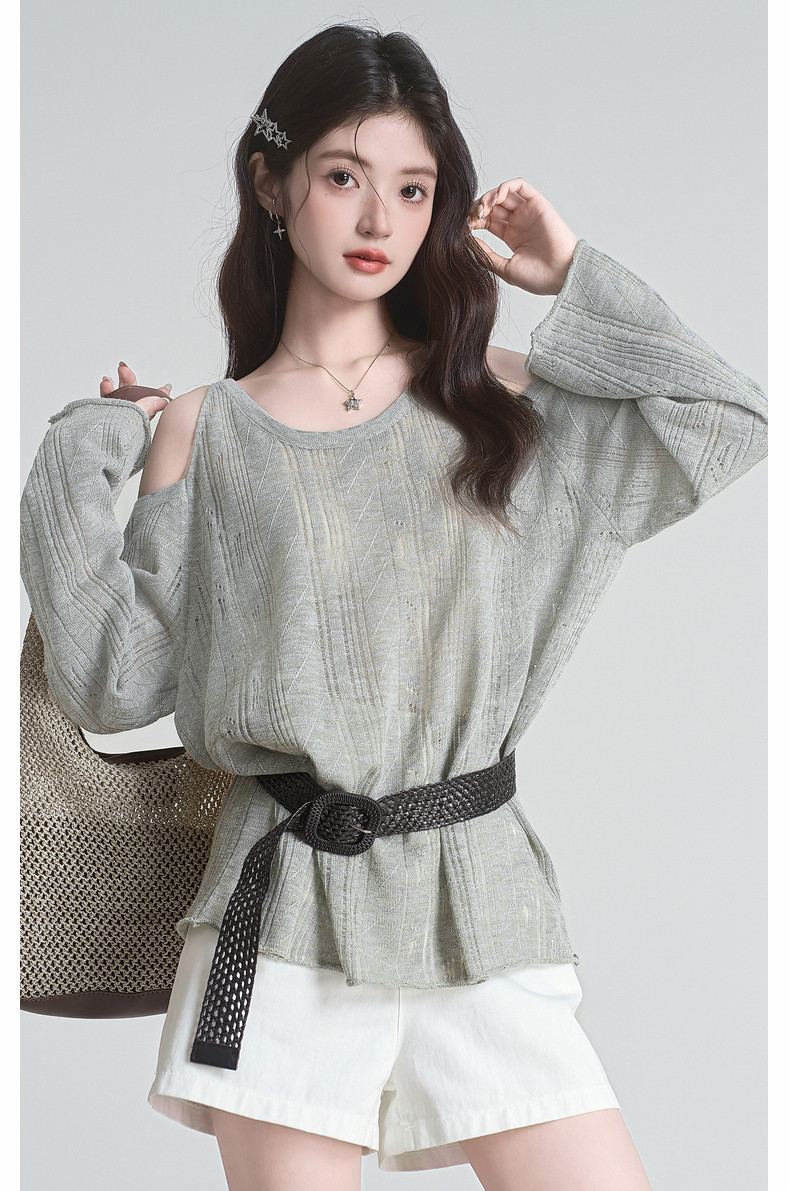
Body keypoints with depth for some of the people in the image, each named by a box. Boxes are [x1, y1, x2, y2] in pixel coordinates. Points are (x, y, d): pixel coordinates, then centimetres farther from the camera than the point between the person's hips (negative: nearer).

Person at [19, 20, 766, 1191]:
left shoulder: (490, 393, 9)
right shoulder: (203, 430, 5)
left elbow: (736, 422, 4)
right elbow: (116, 684, -1)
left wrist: (574, 282, 5)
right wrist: (81, 460, -4)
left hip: (479, 896, 2)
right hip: (289, 909, -1)